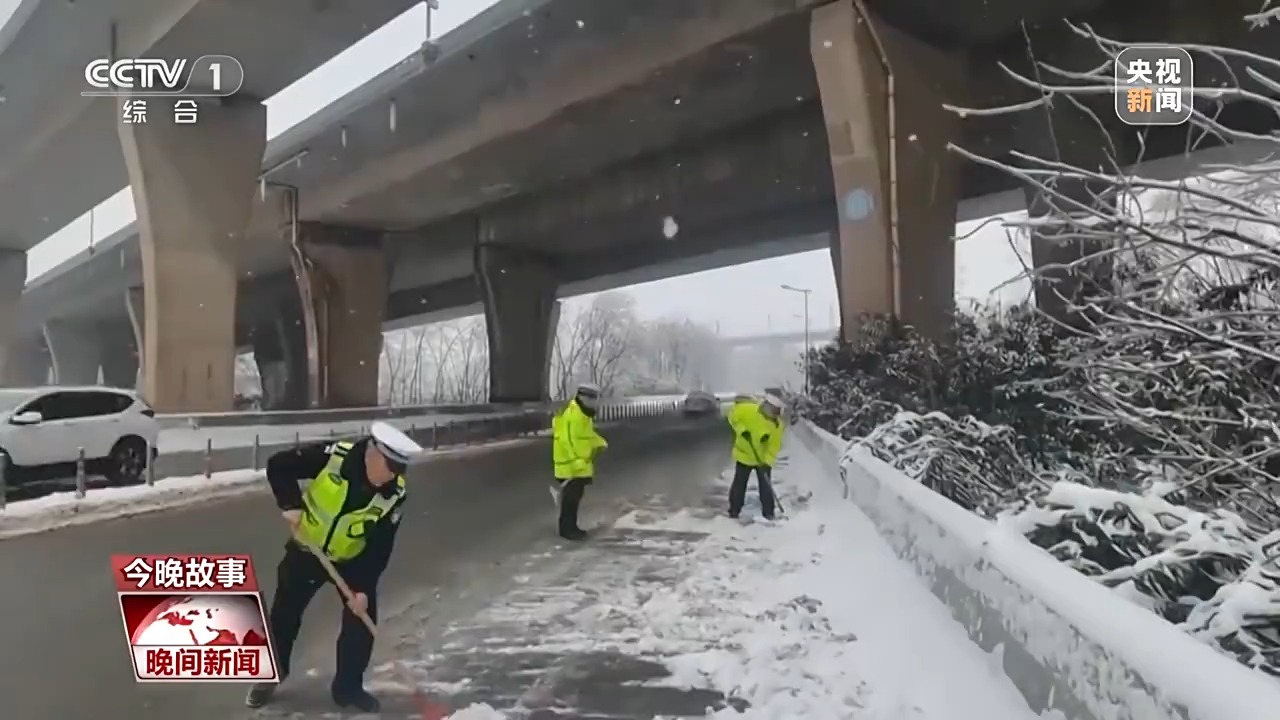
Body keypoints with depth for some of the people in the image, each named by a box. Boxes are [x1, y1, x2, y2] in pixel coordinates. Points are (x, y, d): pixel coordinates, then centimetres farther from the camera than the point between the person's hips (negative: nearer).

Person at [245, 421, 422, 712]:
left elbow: (380, 546, -16)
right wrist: (291, 505, -26)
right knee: (284, 615, 9)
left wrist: (363, 587, -20)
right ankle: (270, 676, 31)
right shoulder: (333, 456, -29)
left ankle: (348, 687, 17)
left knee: (362, 620, -2)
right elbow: (278, 465, -17)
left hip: (353, 558, 1)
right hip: (307, 549, -1)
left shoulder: (395, 494, -22)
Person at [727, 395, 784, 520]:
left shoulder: (777, 425, -16)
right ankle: (734, 511, 21)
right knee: (739, 484, 9)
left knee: (766, 486, 4)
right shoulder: (747, 410, -22)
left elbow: (774, 445, -16)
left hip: (764, 459, 1)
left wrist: (767, 462, -26)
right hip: (744, 455, -1)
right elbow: (732, 415, -9)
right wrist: (741, 430, -21)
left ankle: (768, 513, 15)